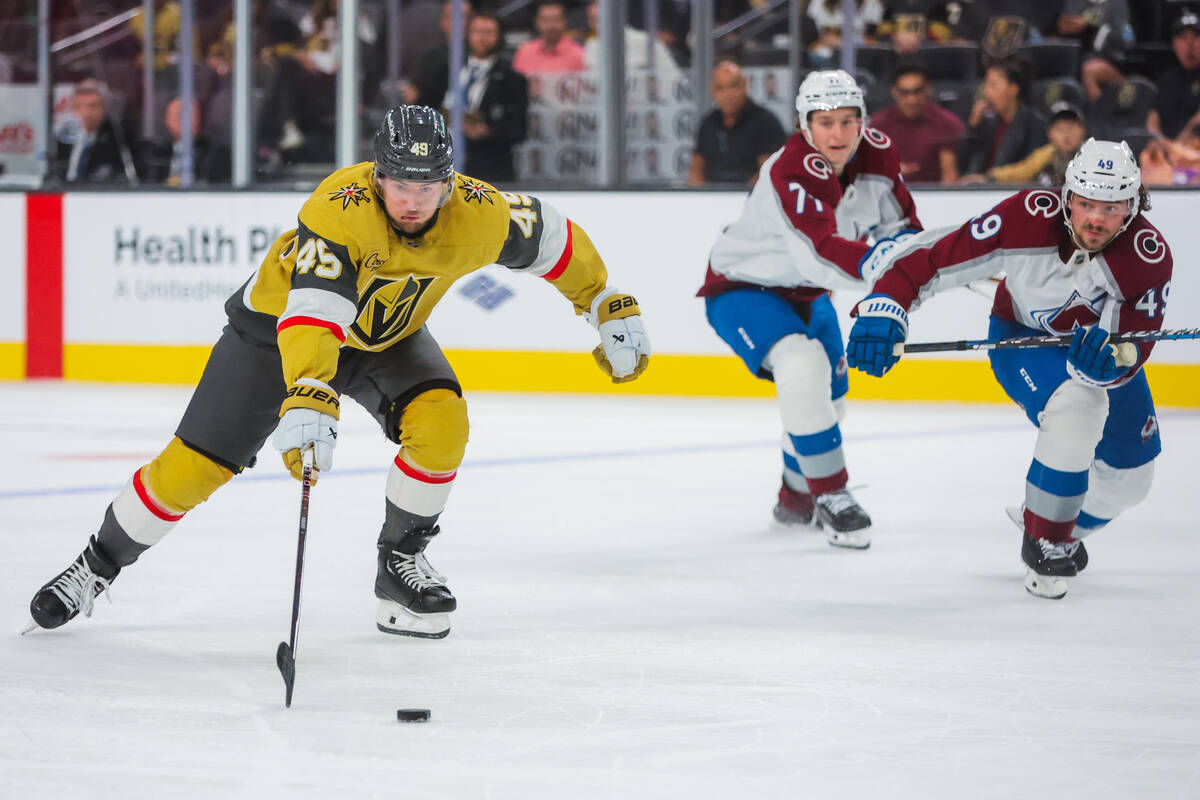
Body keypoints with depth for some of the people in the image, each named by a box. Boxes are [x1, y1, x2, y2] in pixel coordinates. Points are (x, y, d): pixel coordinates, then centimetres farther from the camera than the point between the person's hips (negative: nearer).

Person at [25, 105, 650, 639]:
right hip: (276, 326, -4)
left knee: (441, 420, -25)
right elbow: (311, 313, -50)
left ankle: (400, 564, -3)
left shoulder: (477, 214, -24)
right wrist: (307, 398, -65)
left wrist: (610, 307, 3)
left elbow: (551, 238, -4)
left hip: (387, 335, 4)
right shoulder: (340, 209, -39)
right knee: (194, 466, -6)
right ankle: (98, 564, 17)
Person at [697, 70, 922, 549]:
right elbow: (825, 254, -46)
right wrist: (878, 264, -61)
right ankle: (831, 499, -18)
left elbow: (899, 225, 1)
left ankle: (796, 500, 47)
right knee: (802, 368, -31)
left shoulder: (878, 156, -12)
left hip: (805, 292, 8)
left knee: (829, 394, 21)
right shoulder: (790, 173, -35)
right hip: (742, 288, -8)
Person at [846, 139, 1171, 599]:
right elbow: (932, 256, -32)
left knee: (1129, 475, 6)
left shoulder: (1150, 257, -30)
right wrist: (883, 308, -43)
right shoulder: (1030, 218, -35)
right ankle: (1044, 543, -12)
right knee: (1075, 410, -32)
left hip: (1102, 341, 4)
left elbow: (1133, 350, -30)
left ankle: (1060, 532, 37)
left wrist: (1109, 359, -53)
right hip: (1022, 335, -4)